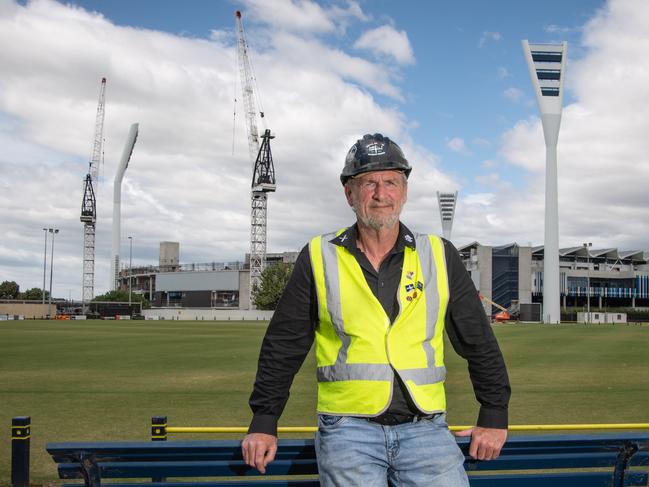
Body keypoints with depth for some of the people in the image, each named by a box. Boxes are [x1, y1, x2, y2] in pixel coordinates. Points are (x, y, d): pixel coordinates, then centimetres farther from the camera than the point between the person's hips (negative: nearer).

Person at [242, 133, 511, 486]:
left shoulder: (440, 256, 9)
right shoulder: (319, 258, 6)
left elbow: (479, 344, 14)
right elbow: (282, 346, 10)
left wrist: (494, 417, 12)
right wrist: (264, 422, 8)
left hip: (424, 427, 1)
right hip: (347, 427, -1)